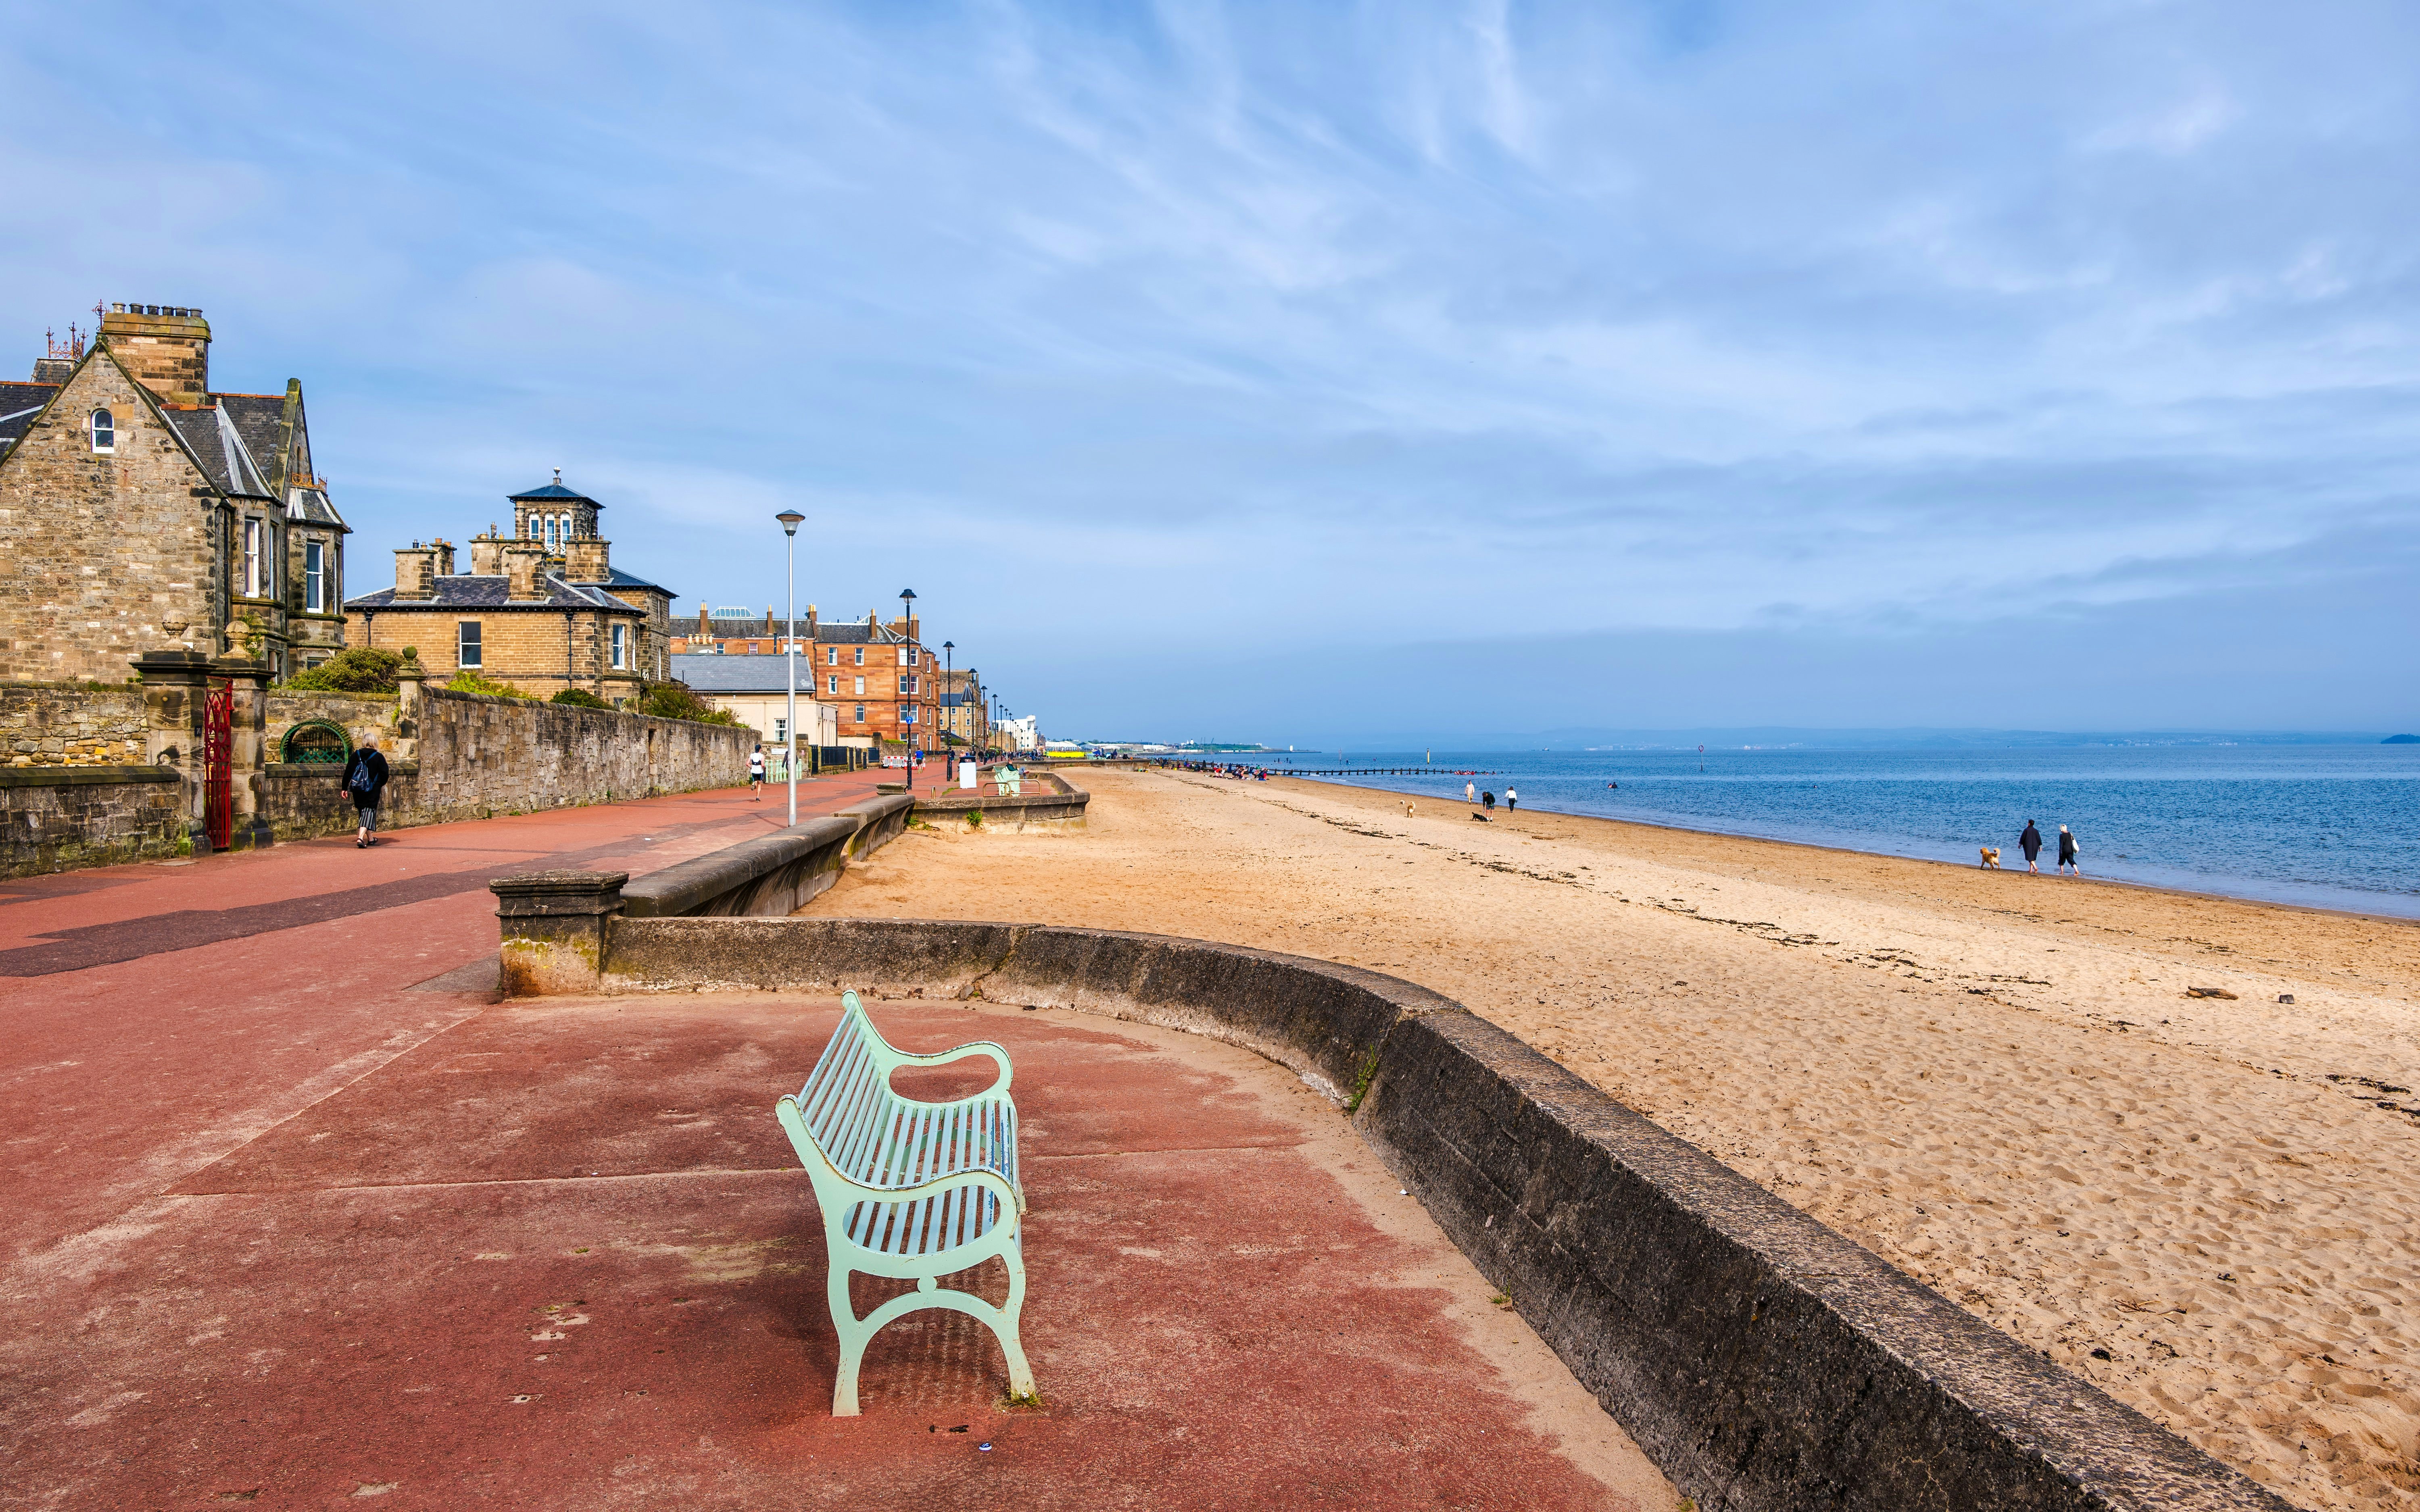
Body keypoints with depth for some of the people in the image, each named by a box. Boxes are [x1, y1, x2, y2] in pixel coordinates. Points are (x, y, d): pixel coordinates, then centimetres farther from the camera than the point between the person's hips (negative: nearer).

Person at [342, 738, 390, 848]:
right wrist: (381, 785, 16)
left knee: (363, 813, 17)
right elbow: (385, 774, -5)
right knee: (369, 812, -4)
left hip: (357, 790, 4)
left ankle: (370, 839, 28)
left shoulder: (356, 755, 1)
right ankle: (360, 838, -24)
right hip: (372, 791, -4)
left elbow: (348, 772, 1)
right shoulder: (379, 757, -7)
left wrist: (345, 788, 8)